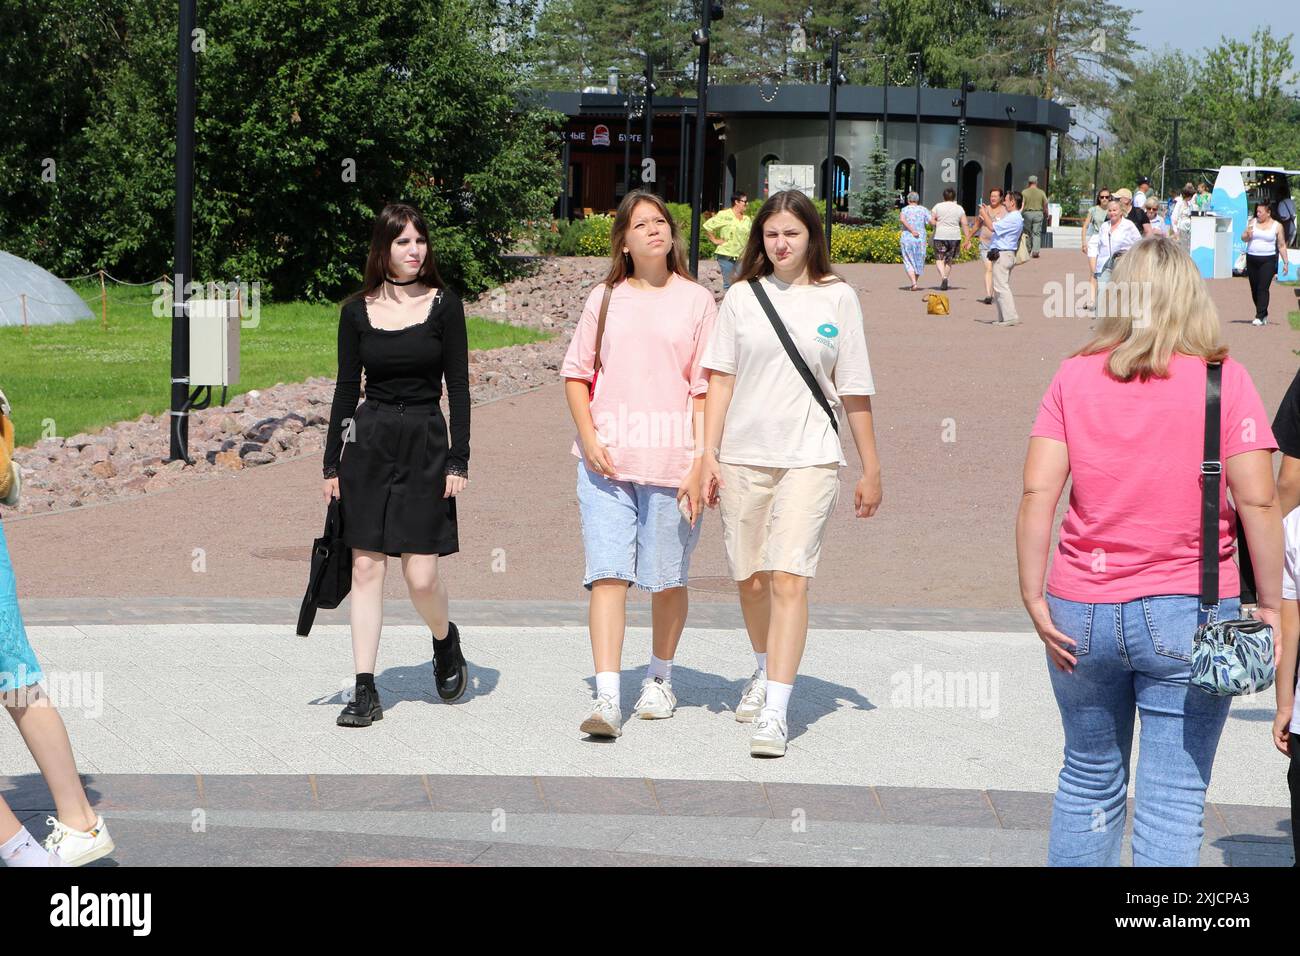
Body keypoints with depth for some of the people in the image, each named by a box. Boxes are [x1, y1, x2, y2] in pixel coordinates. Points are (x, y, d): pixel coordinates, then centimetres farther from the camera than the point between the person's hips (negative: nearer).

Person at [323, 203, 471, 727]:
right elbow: (346, 389, 8)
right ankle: (365, 691, 3)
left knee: (421, 575, -5)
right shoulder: (357, 310, 5)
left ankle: (447, 642, 28)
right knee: (366, 567, -1)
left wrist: (459, 462, -6)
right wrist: (332, 464, 4)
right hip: (369, 442, 2)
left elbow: (458, 387, 0)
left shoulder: (444, 305, 0)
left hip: (425, 444, -2)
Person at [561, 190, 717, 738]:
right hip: (606, 463, 1)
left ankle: (660, 679, 29)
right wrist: (589, 438, -2)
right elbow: (576, 375, 13)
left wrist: (702, 462, -6)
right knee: (608, 575, -9)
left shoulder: (696, 301, 4)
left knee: (667, 579, 8)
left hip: (672, 462, -1)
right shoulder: (605, 299, 10)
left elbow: (706, 389, 2)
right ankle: (607, 697, -14)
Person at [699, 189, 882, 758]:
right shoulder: (742, 296, 7)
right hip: (744, 455, 3)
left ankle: (775, 713, -17)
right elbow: (721, 377, 7)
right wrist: (709, 453, 0)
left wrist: (871, 469, 8)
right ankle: (766, 673, 37)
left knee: (788, 579, -14)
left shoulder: (837, 298, 4)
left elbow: (854, 390, 6)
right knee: (750, 579, 11)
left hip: (810, 456, -2)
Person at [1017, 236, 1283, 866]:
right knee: (1173, 800, 2)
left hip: (1082, 614, 3)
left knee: (1089, 778, 19)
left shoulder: (1076, 376, 1)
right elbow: (1258, 501, -10)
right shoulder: (1223, 378, -5)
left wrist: (1034, 599, -2)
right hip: (1188, 616, -3)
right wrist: (1269, 604, -2)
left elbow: (1037, 494, -6)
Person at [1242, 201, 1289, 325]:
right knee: (1254, 289, 7)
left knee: (1263, 288, -13)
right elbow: (1243, 238, 9)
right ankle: (1264, 314, 22)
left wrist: (1285, 262, 1)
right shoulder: (1253, 222, 8)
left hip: (1268, 260, -4)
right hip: (1252, 259, 4)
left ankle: (1260, 317, -14)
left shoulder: (1277, 226, 2)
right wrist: (1247, 235, -14)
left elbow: (1282, 245, 5)